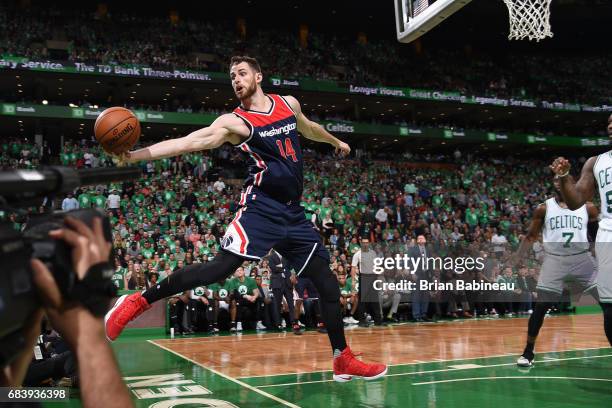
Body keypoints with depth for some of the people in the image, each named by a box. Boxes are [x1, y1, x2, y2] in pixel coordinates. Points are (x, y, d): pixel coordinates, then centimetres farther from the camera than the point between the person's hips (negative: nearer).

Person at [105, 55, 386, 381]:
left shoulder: (289, 104, 13)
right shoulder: (235, 121, -4)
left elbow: (308, 128, 35)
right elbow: (189, 142, -16)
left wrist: (335, 141, 52)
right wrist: (136, 155, -29)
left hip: (293, 212, 5)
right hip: (261, 207, -5)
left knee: (327, 283, 6)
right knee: (221, 267, -22)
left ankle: (344, 360, 19)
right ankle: (137, 302, -10)